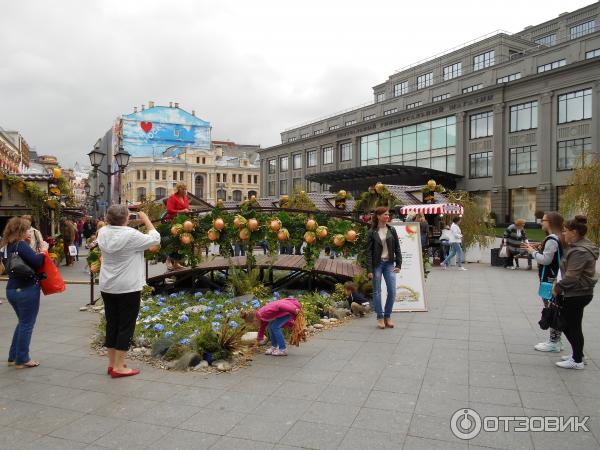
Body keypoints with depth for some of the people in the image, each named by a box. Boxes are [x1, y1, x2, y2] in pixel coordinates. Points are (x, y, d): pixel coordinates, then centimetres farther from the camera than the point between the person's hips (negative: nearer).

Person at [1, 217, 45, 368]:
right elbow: (37, 262, -25)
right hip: (26, 290, -9)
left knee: (22, 322, 22)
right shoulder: (21, 245, -17)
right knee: (27, 325, 4)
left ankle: (13, 357, 28)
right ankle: (22, 360, 12)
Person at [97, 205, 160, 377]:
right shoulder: (131, 235, -19)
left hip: (107, 287, 7)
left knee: (111, 324, 14)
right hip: (128, 288, -7)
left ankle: (112, 363, 22)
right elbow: (155, 239, -8)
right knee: (126, 326, 1)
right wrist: (146, 220, 0)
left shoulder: (103, 232, 0)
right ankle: (118, 367, 4)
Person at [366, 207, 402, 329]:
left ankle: (387, 316, 16)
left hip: (389, 264, 3)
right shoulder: (372, 232, -4)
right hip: (377, 264, -3)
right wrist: (369, 270, -10)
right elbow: (368, 251, -5)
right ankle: (380, 318, 15)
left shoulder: (392, 230, 5)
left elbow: (397, 248, 8)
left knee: (392, 291, -1)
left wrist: (398, 264, 0)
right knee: (377, 292, 3)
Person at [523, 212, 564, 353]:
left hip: (549, 280, -10)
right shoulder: (558, 238, 11)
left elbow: (546, 260, -23)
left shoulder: (551, 240, -19)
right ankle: (556, 340, 25)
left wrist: (533, 252, -9)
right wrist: (535, 249, 10)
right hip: (555, 279, 10)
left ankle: (554, 342, 5)